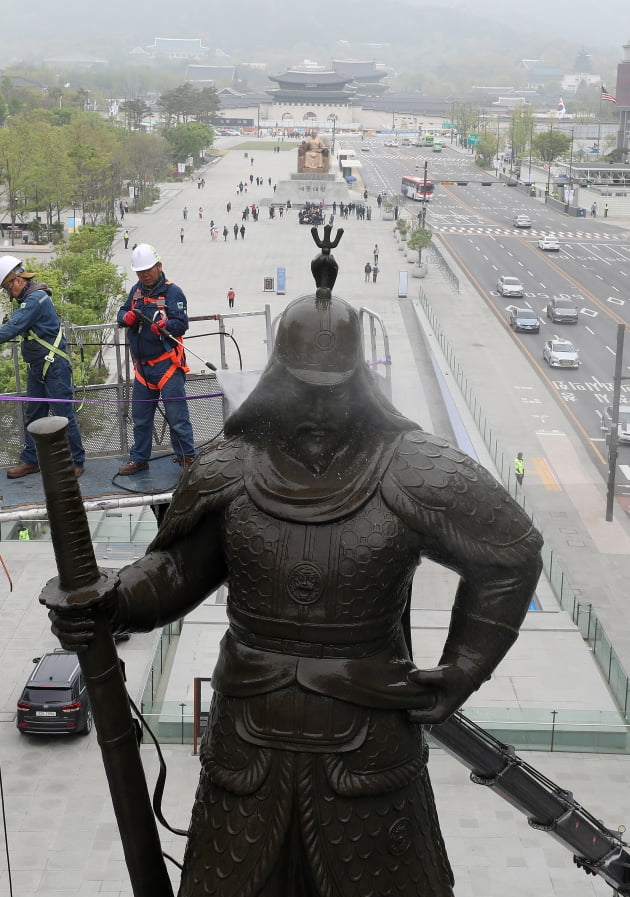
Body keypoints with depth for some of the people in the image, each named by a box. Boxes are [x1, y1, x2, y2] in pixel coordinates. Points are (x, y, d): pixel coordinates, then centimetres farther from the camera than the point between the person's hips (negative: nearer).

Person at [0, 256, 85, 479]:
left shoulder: (36, 299, -19)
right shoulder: (27, 299, 13)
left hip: (54, 367, -10)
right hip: (36, 367, 10)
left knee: (63, 414, -4)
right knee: (33, 414, 13)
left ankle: (76, 462, 3)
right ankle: (30, 461, 21)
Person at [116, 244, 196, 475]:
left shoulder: (172, 291, -9)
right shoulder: (136, 291, 12)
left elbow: (181, 323, -17)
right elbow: (121, 313, 13)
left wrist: (164, 326, -37)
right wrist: (126, 317, -11)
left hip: (167, 364, -7)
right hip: (142, 365, 7)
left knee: (177, 416, -5)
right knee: (140, 416, 15)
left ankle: (187, 458, 5)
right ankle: (139, 458, 26)